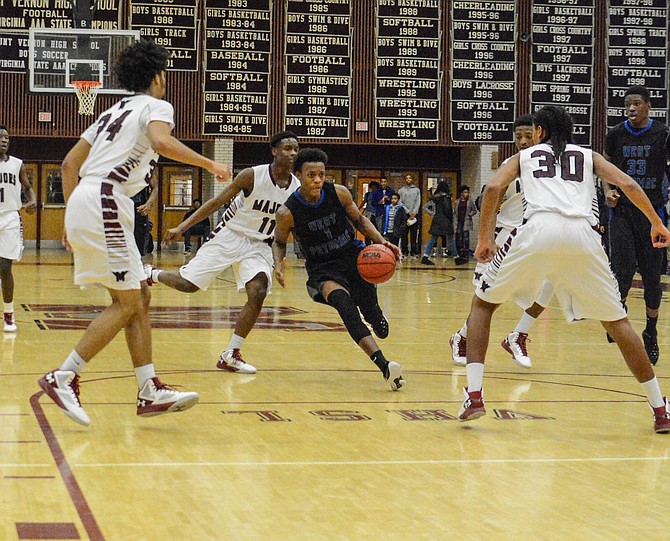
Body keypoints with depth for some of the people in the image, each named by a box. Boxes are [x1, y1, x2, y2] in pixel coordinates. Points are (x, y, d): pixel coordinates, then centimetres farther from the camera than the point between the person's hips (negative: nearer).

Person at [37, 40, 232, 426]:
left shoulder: (115, 111, 25)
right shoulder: (155, 106, 1)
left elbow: (70, 164, 22)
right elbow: (161, 141, -24)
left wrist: (73, 221, 24)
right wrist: (209, 164, -16)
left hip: (84, 203, 9)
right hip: (104, 202, -9)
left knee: (140, 298, 10)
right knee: (126, 303, -6)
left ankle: (151, 392, 8)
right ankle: (63, 378, -7)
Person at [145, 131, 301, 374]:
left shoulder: (297, 188, -7)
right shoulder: (252, 175, -17)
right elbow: (217, 202, -10)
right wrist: (182, 227, -12)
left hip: (259, 245, 3)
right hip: (229, 236, -3)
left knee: (258, 292, -21)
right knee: (188, 284, -5)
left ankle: (230, 355, -11)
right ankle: (151, 273, 29)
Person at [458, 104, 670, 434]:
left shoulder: (524, 156, 27)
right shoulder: (589, 156, 30)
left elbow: (494, 188, 9)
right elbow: (628, 185, 15)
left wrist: (485, 239, 13)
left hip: (538, 229, -1)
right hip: (582, 233, 1)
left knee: (483, 304, 18)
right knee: (616, 320, 16)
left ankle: (473, 394, 3)